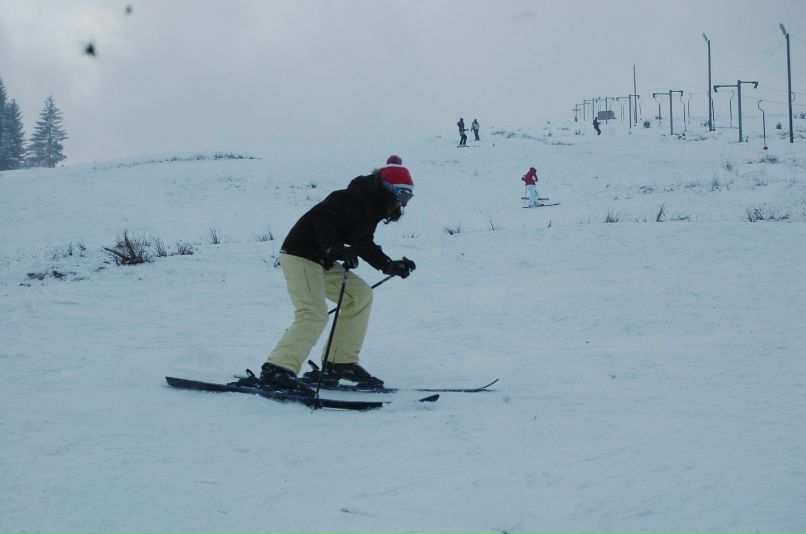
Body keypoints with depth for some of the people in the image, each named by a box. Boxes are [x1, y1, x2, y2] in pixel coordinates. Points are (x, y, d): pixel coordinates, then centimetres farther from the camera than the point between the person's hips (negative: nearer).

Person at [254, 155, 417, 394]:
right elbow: (323, 219, -28)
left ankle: (340, 363, 11)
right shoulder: (355, 198, -17)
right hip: (300, 255, -11)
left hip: (321, 260, 11)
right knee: (314, 313, -24)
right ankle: (277, 370, -33)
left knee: (360, 294, 11)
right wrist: (335, 248, -42)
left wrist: (391, 266, 20)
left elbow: (365, 245, 24)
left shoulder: (372, 207, 14)